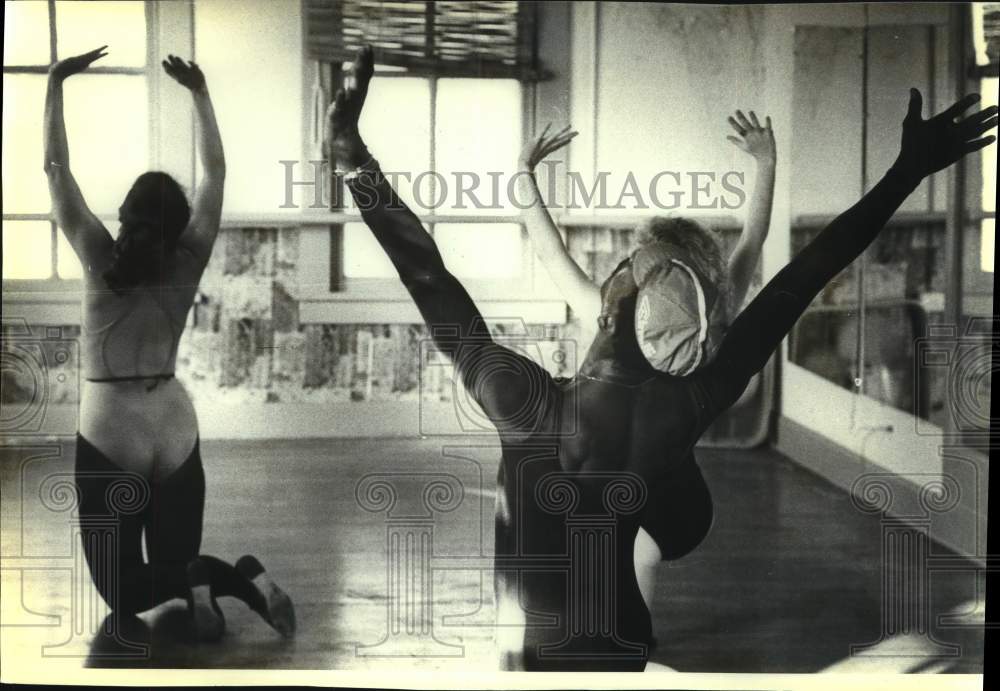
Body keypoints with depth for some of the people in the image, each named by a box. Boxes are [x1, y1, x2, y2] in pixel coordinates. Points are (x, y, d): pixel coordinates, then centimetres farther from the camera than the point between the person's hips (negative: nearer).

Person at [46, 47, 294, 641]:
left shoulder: (101, 262, -11)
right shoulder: (188, 267, -4)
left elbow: (57, 168, -6)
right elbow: (216, 173, 5)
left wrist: (56, 83, -1)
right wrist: (200, 92, 12)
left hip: (112, 437, -3)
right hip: (176, 427, 3)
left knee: (124, 593, 3)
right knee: (174, 562, 12)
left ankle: (196, 583, -26)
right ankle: (246, 579, -17)